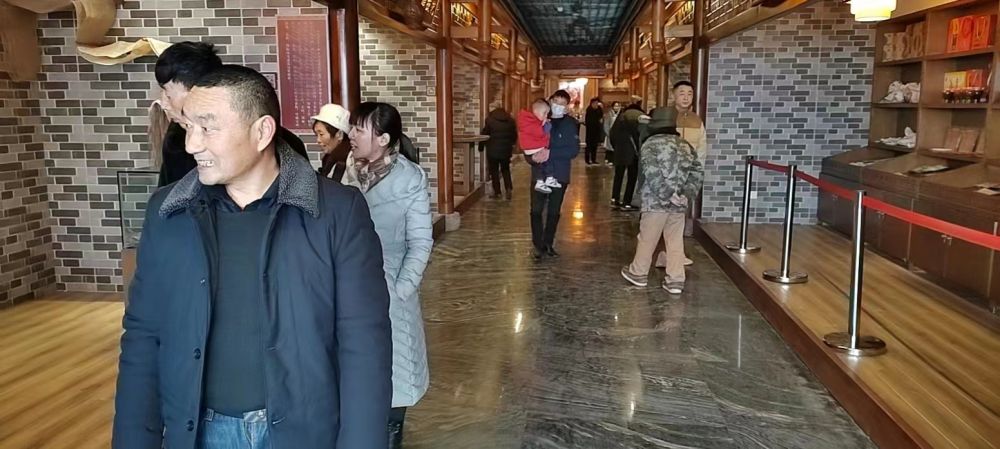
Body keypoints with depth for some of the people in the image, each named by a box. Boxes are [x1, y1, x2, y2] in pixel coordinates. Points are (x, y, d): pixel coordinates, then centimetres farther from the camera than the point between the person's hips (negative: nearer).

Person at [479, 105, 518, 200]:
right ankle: (508, 188, -1)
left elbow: (484, 134, -5)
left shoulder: (490, 120, -8)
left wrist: (481, 146, 6)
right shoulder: (510, 121, 3)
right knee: (506, 169, 17)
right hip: (506, 150, 3)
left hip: (493, 150, -3)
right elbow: (515, 136, 10)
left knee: (494, 171, 6)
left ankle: (497, 192, 6)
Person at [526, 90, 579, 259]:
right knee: (536, 210, -2)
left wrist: (551, 153, -23)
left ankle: (548, 244, 24)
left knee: (554, 212, 10)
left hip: (560, 175, 0)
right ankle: (538, 245, 9)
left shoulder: (570, 124, -3)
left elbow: (574, 150, -13)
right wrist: (532, 157, -21)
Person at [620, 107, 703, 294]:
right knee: (675, 242, 9)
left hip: (656, 201, -4)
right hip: (679, 203, 4)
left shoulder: (651, 144, -6)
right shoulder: (685, 145, 10)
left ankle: (638, 273, 25)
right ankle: (675, 280, 8)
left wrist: (667, 195, -16)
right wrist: (687, 193, -3)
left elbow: (653, 175, -19)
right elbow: (696, 172, 4)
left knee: (647, 239, 10)